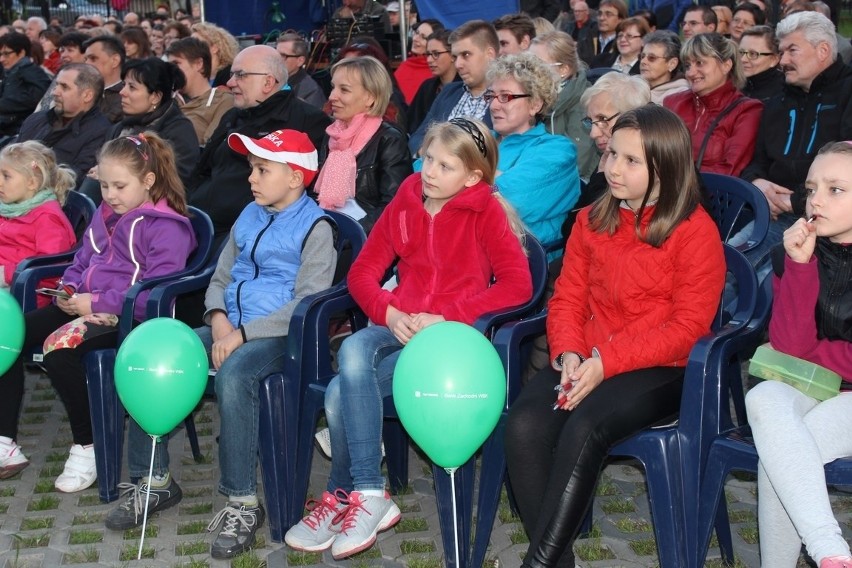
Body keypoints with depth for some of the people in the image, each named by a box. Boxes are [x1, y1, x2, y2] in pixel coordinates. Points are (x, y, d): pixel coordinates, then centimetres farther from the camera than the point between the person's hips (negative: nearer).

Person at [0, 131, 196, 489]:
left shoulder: (167, 227, -7)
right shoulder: (104, 216, 20)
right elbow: (80, 263, 28)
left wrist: (97, 303, -19)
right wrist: (69, 291, 4)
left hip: (125, 317, -9)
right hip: (84, 306, 9)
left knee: (59, 346, -34)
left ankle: (86, 447, -15)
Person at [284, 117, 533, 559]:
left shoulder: (486, 211, -3)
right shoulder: (405, 202, 10)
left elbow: (518, 285, -13)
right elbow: (362, 271, 10)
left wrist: (446, 316, -19)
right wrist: (390, 313, -11)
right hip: (400, 326, 5)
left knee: (342, 393, -26)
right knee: (352, 352, -30)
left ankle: (342, 498, -6)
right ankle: (368, 495, -17)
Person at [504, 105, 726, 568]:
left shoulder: (695, 230, -6)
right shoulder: (592, 220, 13)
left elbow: (688, 327, -10)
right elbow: (567, 298, 13)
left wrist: (607, 363, -18)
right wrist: (568, 352, -9)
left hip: (661, 369, -5)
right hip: (587, 361, 5)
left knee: (584, 427, -33)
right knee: (524, 422, -25)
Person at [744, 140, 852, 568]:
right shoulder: (795, 250, 2)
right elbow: (789, 344, -9)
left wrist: (812, 353, -2)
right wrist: (799, 265, -17)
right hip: (816, 392, 4)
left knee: (779, 451, -29)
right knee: (764, 399, -31)